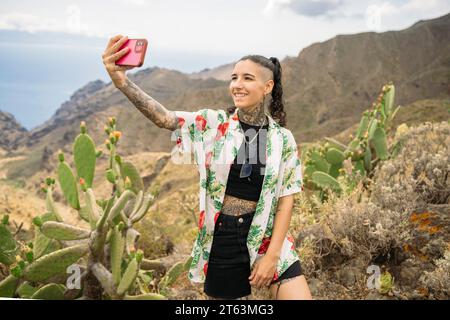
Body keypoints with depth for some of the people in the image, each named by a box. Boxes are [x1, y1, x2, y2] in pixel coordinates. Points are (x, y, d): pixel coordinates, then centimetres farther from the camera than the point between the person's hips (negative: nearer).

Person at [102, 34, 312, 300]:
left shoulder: (283, 139, -2)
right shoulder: (213, 124, -5)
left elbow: (286, 200, -1)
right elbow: (164, 117, -21)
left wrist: (271, 255, -8)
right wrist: (122, 81, -37)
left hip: (269, 237, 1)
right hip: (222, 241, -1)